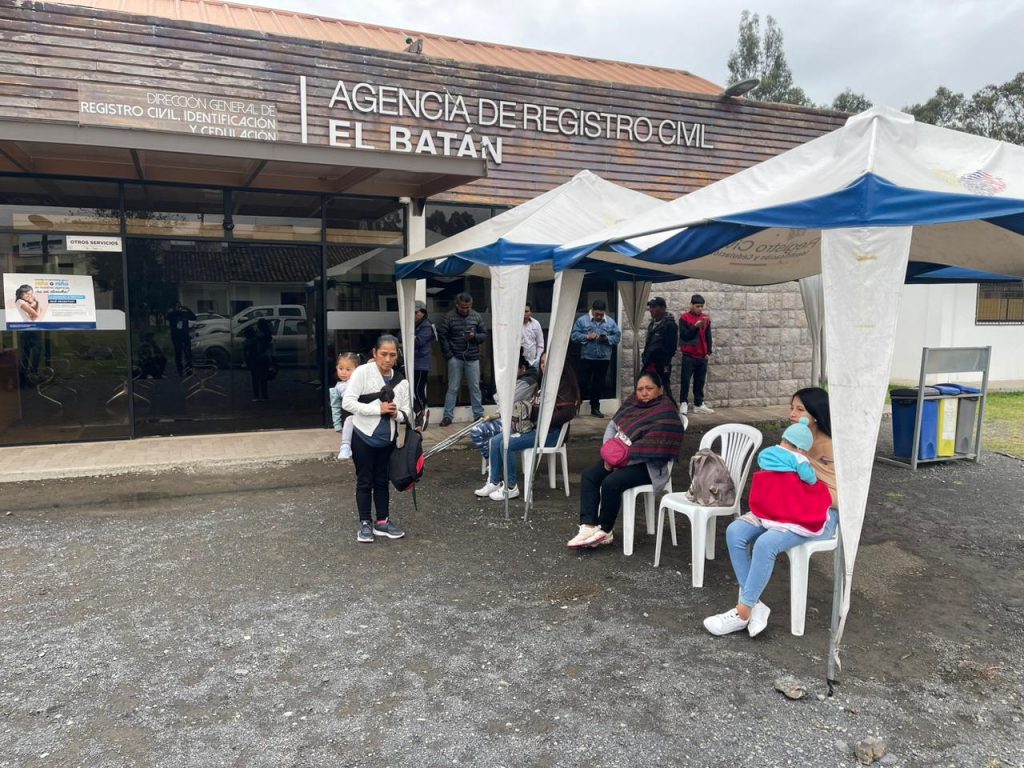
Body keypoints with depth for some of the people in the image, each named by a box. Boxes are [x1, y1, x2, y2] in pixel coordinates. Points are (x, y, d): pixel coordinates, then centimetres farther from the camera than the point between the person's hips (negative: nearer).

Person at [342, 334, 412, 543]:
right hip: (364, 437, -4)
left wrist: (397, 414, -16)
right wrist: (378, 409, -22)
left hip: (387, 439, 4)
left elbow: (407, 412, 8)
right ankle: (365, 524, 19)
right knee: (365, 481, 7)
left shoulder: (400, 381, 3)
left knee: (382, 481, 15)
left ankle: (382, 521, 27)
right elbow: (347, 402, -18)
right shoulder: (363, 372, -12)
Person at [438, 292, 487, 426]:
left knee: (475, 387, 6)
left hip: (472, 358, 2)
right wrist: (448, 354, -7)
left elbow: (484, 335, 8)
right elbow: (442, 335, -3)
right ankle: (447, 416, 9)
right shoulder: (449, 317, -3)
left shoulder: (477, 316, 4)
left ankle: (478, 415, 14)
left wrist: (474, 336, -14)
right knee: (453, 388, 3)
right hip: (455, 358, -1)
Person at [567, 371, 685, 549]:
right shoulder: (633, 402, 8)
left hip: (647, 465, -8)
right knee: (588, 475, -10)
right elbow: (613, 425, 11)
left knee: (611, 482, -28)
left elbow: (650, 447, -24)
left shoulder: (666, 413, -15)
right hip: (619, 456, 8)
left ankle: (604, 531, -8)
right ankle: (589, 525, -19)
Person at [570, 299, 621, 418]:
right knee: (583, 383, -2)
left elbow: (617, 336, 4)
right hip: (587, 358, -3)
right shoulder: (582, 320, -1)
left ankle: (595, 408, 21)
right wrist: (587, 337, -19)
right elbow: (574, 335, -6)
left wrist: (607, 338, -14)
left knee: (599, 385, 10)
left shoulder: (610, 322, 6)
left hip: (604, 359, 3)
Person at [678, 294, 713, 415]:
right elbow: (683, 335, -9)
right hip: (688, 356, -4)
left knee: (700, 381, 7)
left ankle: (699, 404, 11)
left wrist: (708, 352, 6)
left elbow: (708, 336, 13)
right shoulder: (684, 318, -3)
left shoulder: (706, 318, 10)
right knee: (685, 380, -4)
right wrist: (695, 326, -20)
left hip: (702, 356, 4)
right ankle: (683, 403, 2)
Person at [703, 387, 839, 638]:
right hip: (782, 508, 7)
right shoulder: (791, 439, 12)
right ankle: (754, 604, -13)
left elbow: (841, 499, -12)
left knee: (766, 543, -32)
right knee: (735, 531, -17)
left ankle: (743, 612, -18)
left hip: (818, 517, -7)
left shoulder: (832, 449, -8)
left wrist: (807, 486, -17)